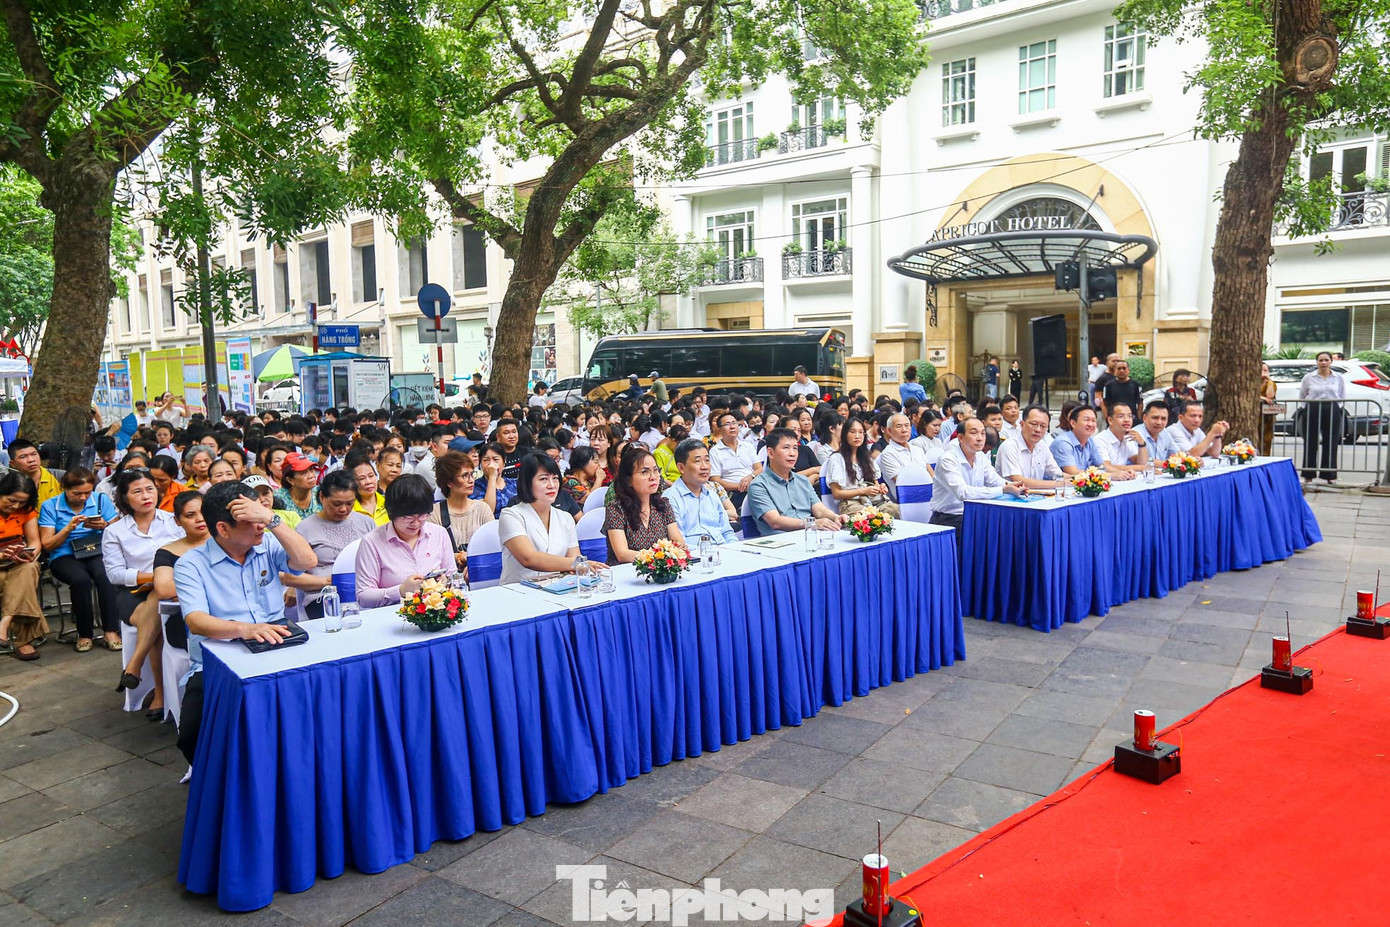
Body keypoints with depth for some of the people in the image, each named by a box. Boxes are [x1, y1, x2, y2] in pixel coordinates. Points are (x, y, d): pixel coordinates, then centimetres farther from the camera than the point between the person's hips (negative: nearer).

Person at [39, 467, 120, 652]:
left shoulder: (101, 499, 8)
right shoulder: (50, 507, 5)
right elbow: (47, 545, 2)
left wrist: (104, 526, -14)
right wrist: (68, 528, -13)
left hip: (99, 552, 1)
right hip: (65, 556, -1)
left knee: (105, 575, -34)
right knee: (81, 579, -34)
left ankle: (111, 631, -26)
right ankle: (84, 634, -17)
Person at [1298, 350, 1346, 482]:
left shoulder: (1339, 378, 8)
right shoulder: (1308, 377, 5)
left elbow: (1343, 397, 12)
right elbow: (1301, 396, 12)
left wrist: (1333, 406, 0)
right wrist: (1310, 407, 1)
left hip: (1333, 412, 1)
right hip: (1312, 411, -1)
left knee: (1331, 444, 2)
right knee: (1310, 443, 0)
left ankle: (1330, 475, 10)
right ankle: (1309, 474, 7)